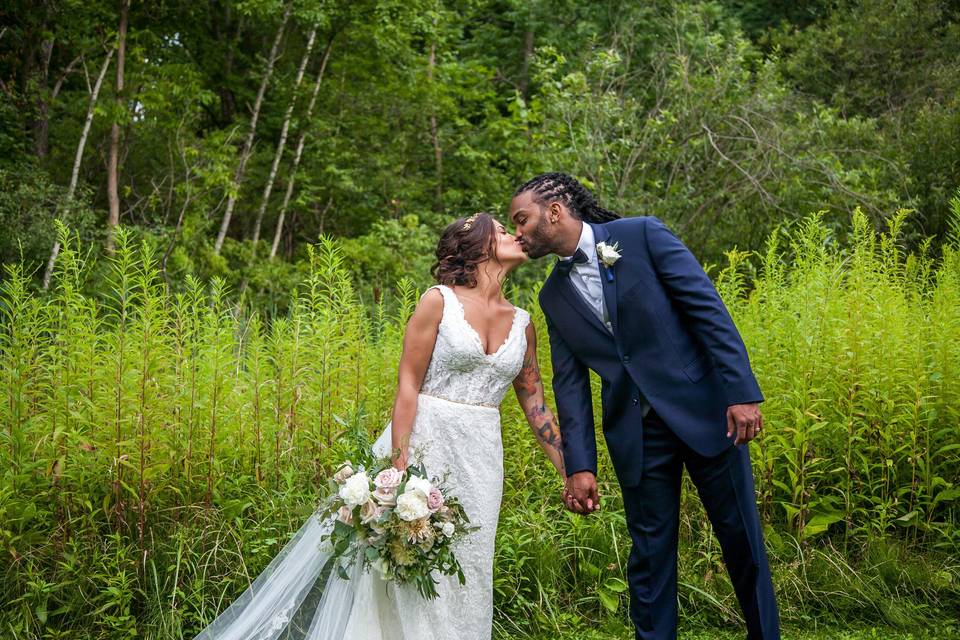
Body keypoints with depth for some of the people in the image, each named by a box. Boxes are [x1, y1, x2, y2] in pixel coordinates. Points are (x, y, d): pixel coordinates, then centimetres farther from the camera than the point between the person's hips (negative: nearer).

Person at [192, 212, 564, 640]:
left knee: (465, 580, 9)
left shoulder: (522, 324, 9)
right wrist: (399, 469, -18)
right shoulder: (439, 301, -6)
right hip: (424, 445, -5)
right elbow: (408, 387, -10)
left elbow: (535, 405, 13)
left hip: (480, 463, 5)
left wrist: (570, 471, 10)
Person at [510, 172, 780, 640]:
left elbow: (708, 309, -10)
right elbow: (570, 385, 6)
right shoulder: (554, 296, 7)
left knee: (742, 539, 8)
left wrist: (742, 392, -17)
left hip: (703, 409, -3)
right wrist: (578, 466, -2)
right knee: (650, 553, 9)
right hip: (634, 432, 4)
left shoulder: (642, 235, -6)